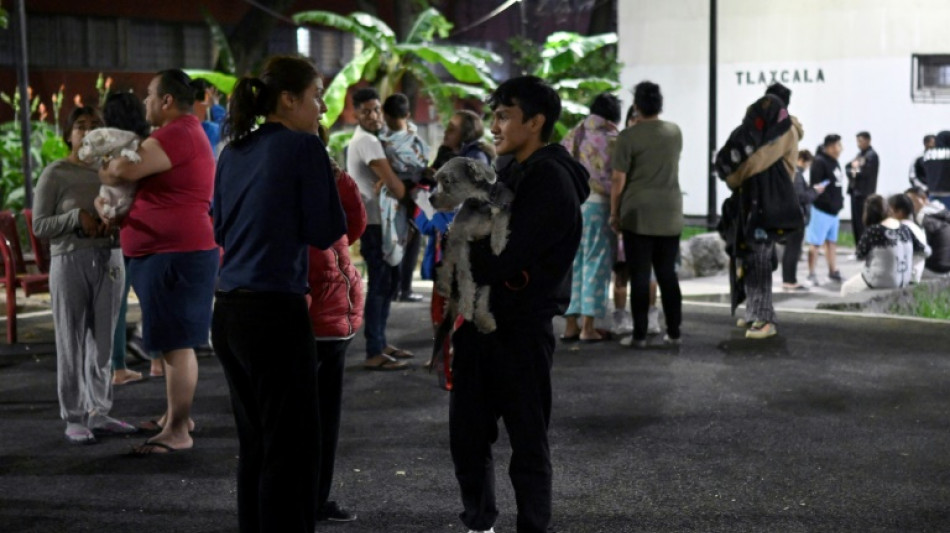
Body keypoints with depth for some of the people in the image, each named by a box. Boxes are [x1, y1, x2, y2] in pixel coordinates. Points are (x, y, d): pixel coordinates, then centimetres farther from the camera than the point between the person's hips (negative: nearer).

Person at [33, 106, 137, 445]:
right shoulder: (55, 174, -3)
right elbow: (39, 225, -4)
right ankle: (74, 419, 6)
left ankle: (99, 413, 15)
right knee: (71, 344, 0)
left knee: (103, 342, 7)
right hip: (70, 262, -4)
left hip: (110, 261, 4)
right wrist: (77, 217, -17)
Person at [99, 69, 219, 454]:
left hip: (176, 253, -11)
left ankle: (178, 431, -3)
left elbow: (124, 169, -20)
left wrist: (101, 173, 2)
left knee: (176, 343, -7)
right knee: (173, 340, 18)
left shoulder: (178, 135, -17)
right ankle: (176, 415, 28)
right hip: (168, 252, 11)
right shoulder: (185, 132, 19)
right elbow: (145, 176, 24)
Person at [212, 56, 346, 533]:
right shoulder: (304, 147, -8)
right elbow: (326, 231, -8)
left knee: (255, 444, 16)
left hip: (229, 312, 8)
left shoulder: (234, 152, 13)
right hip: (276, 313, -8)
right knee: (294, 448, 1)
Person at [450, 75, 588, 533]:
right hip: (482, 322, 9)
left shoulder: (551, 180, -15)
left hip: (521, 330, -9)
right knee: (467, 435, 16)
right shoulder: (511, 173, 14)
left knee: (527, 442, 3)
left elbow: (505, 260, -21)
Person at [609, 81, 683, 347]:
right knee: (668, 274, 12)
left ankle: (639, 335, 3)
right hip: (670, 215, 4)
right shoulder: (675, 132, 4)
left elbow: (618, 179, -10)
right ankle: (673, 332, 15)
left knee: (640, 276, 0)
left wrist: (614, 213, 1)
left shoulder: (628, 137, -11)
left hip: (638, 214, -4)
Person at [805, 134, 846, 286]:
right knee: (815, 243, -4)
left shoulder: (834, 162, 13)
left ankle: (833, 271, 25)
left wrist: (839, 200, 10)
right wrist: (829, 202, -20)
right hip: (821, 209, -9)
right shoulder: (819, 162, -17)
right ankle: (812, 274, 2)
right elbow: (816, 186, -21)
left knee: (832, 241, 16)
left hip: (833, 210, 10)